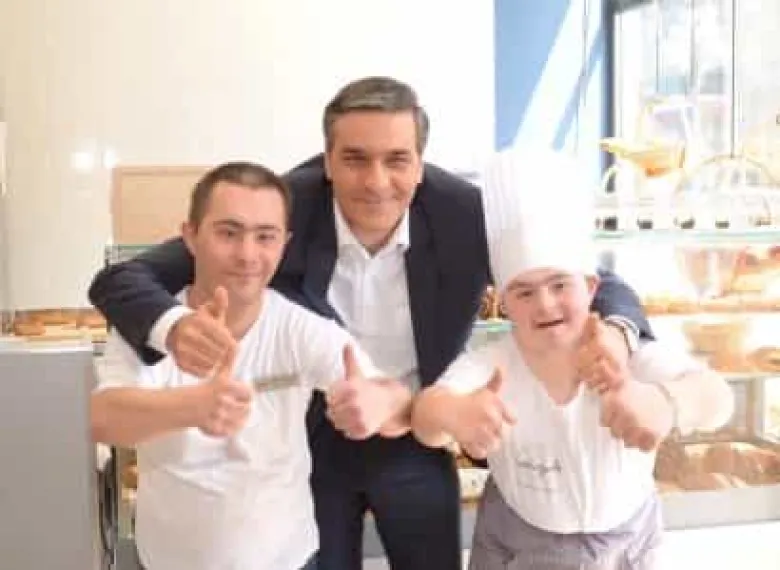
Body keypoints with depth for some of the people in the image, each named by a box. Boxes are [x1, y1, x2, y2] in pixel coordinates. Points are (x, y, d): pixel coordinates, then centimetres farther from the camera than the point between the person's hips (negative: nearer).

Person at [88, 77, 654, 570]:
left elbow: (594, 281, -11)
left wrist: (614, 330, -37)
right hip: (309, 440, -1)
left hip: (419, 443, 1)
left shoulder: (465, 213, -20)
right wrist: (172, 325, -47)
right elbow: (121, 279, -23)